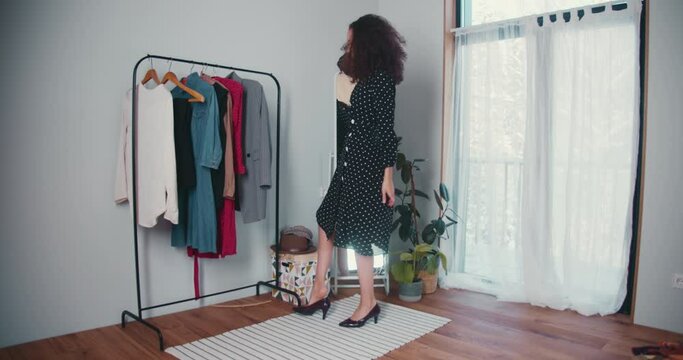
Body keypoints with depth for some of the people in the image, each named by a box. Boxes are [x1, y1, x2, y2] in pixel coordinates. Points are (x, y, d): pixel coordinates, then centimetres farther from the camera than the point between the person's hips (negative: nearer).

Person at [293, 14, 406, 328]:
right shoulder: (365, 78, 13)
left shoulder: (382, 79, -12)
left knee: (358, 234, -1)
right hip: (351, 162, 9)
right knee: (327, 220, 12)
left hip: (369, 166, -9)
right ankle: (319, 292, 25)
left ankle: (368, 303, 17)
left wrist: (388, 175, -18)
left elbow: (387, 131, -16)